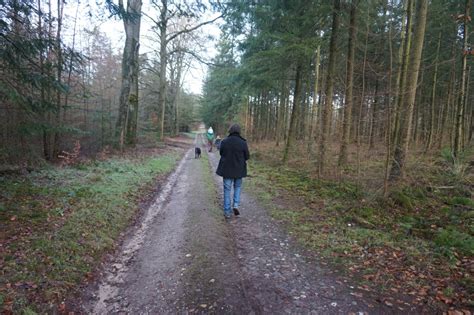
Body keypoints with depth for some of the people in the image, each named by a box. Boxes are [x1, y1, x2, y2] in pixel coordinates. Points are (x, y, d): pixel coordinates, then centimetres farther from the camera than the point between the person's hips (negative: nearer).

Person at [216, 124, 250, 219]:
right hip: (239, 169, 0)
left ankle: (227, 212, 12)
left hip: (227, 169, 0)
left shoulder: (224, 142, -9)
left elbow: (221, 153, 5)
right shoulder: (243, 142, -12)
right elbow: (247, 156, -4)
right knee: (237, 187, 23)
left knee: (227, 190, 9)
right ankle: (236, 205, 6)